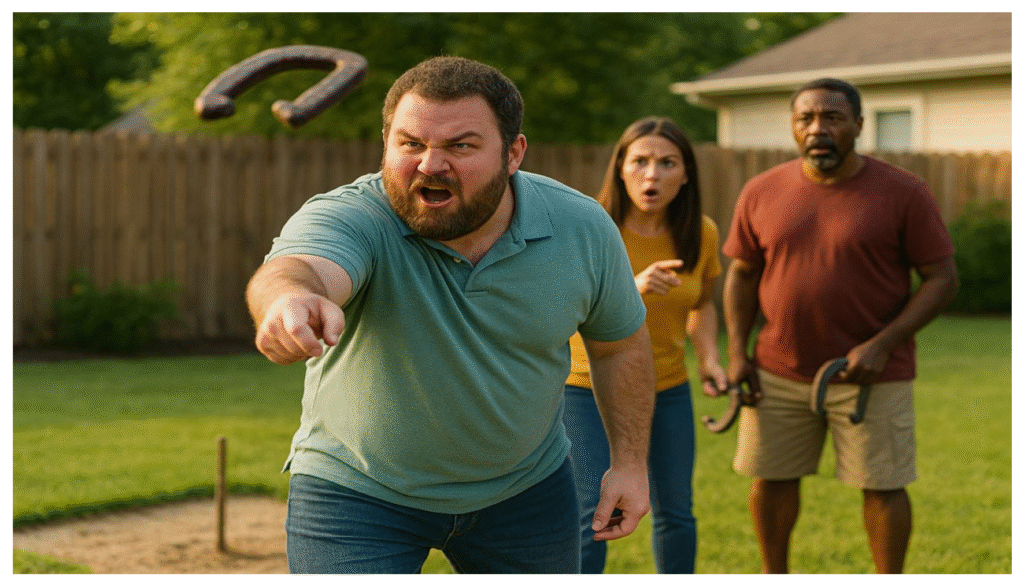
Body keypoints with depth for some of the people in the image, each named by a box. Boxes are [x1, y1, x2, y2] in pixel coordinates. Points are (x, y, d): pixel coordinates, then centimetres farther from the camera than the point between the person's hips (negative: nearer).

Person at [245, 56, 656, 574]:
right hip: (359, 491, -3)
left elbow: (620, 342, 5)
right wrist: (290, 297, -71)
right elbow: (296, 267, -48)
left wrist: (629, 461, 3)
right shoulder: (346, 218, -25)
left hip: (524, 491, 3)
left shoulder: (582, 229, -12)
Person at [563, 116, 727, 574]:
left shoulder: (701, 233, -8)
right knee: (593, 516, -11)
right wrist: (630, 288, -40)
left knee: (675, 513, 9)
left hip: (667, 387, 4)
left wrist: (709, 358, -7)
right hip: (591, 386, -4)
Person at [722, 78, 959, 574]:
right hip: (779, 370, 3)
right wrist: (737, 354, -1)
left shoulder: (902, 193, -9)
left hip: (871, 373, -3)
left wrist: (881, 346, -17)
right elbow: (742, 274, 10)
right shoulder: (762, 193, 1)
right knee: (770, 478, 9)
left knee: (882, 486, 1)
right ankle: (774, 576, 28)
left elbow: (943, 279, -8)